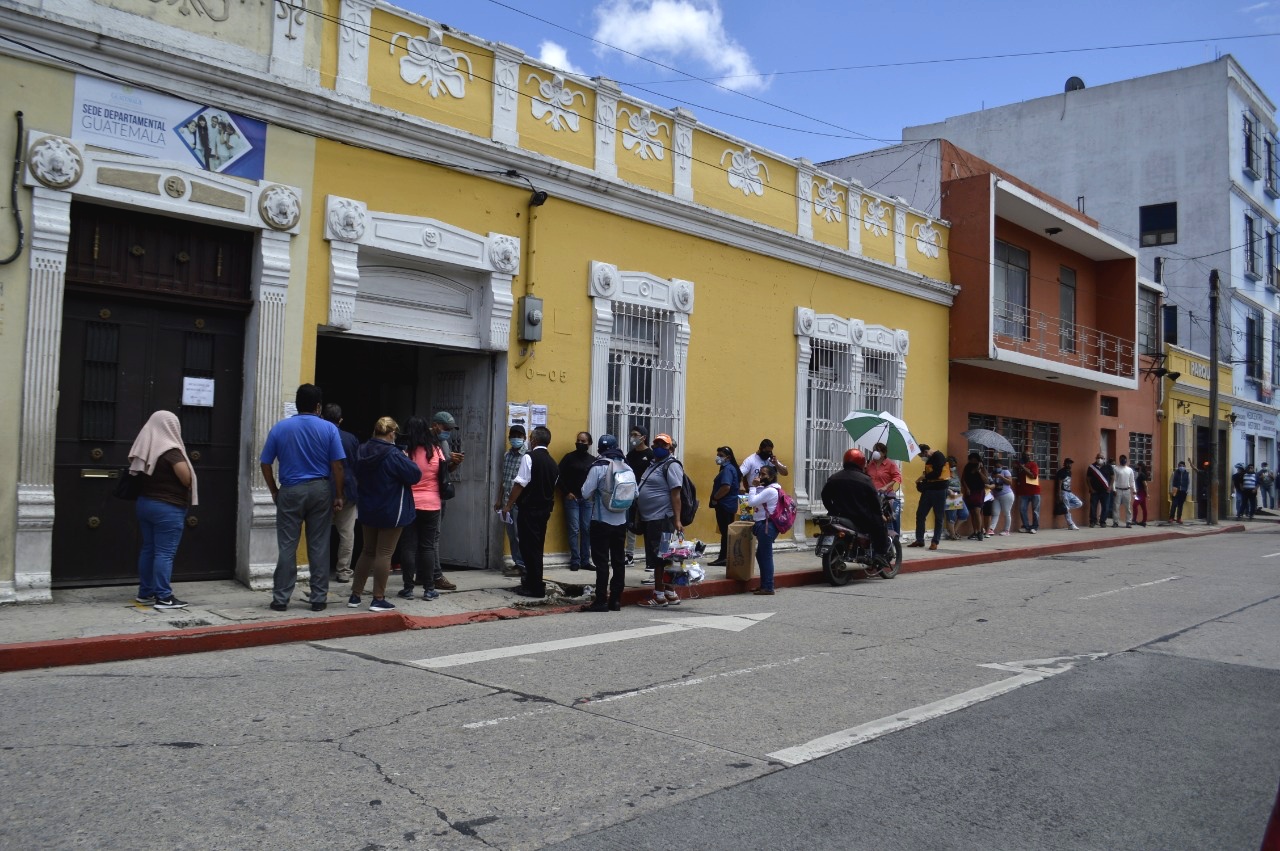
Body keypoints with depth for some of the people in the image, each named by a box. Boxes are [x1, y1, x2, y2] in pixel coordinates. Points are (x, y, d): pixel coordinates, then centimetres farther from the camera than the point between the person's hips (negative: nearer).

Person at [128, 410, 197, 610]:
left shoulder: (144, 447, 6)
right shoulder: (171, 451, -16)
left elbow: (135, 471, 18)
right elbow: (187, 479, -18)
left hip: (145, 502, 8)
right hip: (168, 508, -8)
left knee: (148, 549, 14)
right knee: (165, 553, -6)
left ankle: (145, 592, 21)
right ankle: (164, 597, -4)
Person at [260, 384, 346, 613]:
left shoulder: (279, 428, 1)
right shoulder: (329, 429, -2)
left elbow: (265, 464, 2)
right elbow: (337, 466, -5)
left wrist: (274, 491, 13)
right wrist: (338, 497, 1)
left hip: (290, 491, 0)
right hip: (320, 490, 0)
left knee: (287, 547, 5)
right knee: (319, 547, 5)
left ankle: (280, 599, 7)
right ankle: (319, 598, 8)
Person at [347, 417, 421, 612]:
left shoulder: (362, 451, 2)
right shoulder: (394, 455, -20)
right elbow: (415, 475, -18)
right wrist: (406, 460, -1)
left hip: (367, 511, 7)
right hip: (391, 512, -7)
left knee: (367, 551, 17)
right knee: (384, 553, -1)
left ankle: (355, 596, 19)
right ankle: (378, 599, 1)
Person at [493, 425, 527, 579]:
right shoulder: (506, 455, 13)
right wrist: (499, 499, 17)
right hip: (507, 501, 7)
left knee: (519, 534, -4)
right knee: (511, 535, 10)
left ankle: (521, 566, 2)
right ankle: (517, 563, 18)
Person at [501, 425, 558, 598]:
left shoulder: (529, 458, -12)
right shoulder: (552, 462, 10)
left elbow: (519, 484, -16)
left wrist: (509, 505, -9)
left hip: (529, 509, -7)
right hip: (545, 509, 7)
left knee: (529, 547, -1)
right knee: (537, 546, 17)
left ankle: (535, 588, 1)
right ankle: (534, 581, 27)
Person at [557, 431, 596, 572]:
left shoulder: (593, 460, 7)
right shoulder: (569, 457, -1)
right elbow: (559, 476, -1)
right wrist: (566, 492, -6)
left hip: (587, 499, 3)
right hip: (572, 499, -3)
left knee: (587, 530, 4)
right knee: (574, 530, -3)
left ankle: (585, 560, 11)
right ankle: (575, 561, 2)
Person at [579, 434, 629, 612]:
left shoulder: (598, 466, -11)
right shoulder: (626, 467, 2)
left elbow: (586, 493, -13)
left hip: (601, 521, -5)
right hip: (620, 521, 5)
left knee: (601, 562, -1)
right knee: (618, 561, 10)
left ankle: (601, 601, -1)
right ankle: (616, 600, 14)